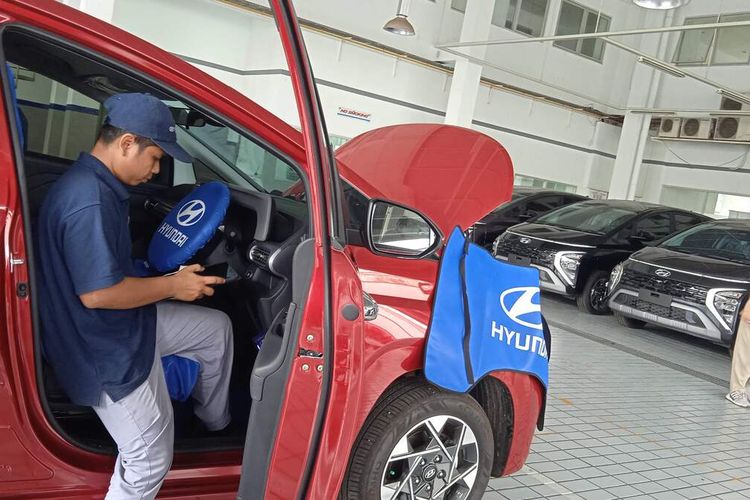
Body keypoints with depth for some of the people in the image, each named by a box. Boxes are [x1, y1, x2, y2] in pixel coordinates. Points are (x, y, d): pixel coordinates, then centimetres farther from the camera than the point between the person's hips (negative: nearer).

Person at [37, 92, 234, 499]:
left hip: (128, 322, 10)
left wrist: (161, 281, 10)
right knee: (149, 462, 0)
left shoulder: (94, 184, 5)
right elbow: (96, 293, -30)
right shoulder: (89, 203, -29)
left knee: (216, 329, 19)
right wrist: (172, 285, -19)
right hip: (109, 352, -10)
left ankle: (216, 424, 36)